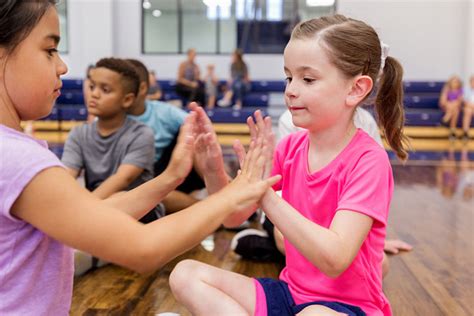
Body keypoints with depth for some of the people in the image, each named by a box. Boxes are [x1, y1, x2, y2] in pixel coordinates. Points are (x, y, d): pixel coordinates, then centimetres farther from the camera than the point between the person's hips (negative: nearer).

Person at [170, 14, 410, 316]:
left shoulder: (367, 160, -17)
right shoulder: (290, 146, 0)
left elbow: (334, 260, -28)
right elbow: (233, 216, -1)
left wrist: (266, 195, -33)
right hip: (291, 291, 6)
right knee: (185, 274, -10)